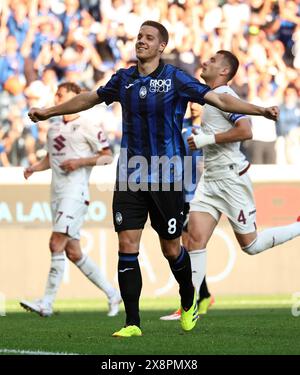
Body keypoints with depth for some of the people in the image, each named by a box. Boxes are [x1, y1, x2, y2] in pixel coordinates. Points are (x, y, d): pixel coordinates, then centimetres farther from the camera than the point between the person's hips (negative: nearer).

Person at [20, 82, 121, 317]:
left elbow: (107, 156, -4)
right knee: (73, 252, 9)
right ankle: (112, 294, 20)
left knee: (56, 244, -16)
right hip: (58, 194, 8)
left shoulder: (87, 125, -5)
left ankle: (47, 303, -17)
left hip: (76, 193, -8)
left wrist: (79, 161, -16)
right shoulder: (54, 128, 17)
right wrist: (34, 168, 10)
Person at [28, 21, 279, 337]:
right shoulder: (124, 79, 7)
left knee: (171, 249, 6)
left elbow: (218, 99, -11)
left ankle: (188, 303, 35)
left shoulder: (175, 79, -5)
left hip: (166, 178, -3)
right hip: (130, 177, 3)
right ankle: (132, 323, -1)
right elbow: (89, 98, 24)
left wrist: (260, 110, -23)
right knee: (127, 246, -6)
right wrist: (49, 111, 33)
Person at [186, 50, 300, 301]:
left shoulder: (224, 95, -13)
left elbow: (245, 131, -26)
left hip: (231, 178, -8)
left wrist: (207, 139, -21)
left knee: (250, 245, 1)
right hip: (210, 180, 8)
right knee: (196, 237, -5)